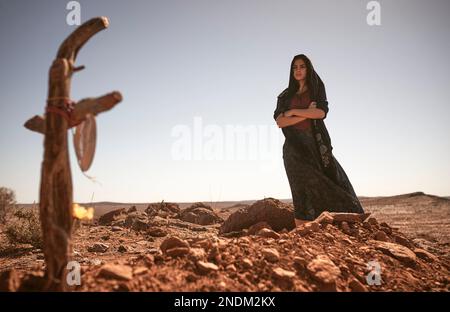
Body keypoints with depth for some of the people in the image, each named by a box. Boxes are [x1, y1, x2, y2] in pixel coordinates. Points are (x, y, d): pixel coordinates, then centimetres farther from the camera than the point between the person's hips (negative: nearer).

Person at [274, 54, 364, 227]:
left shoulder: (317, 89, 14)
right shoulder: (285, 96, 16)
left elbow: (321, 112, -6)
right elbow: (280, 122, 0)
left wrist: (293, 111, -4)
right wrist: (307, 114, -7)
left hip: (315, 144, 1)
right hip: (295, 146, -1)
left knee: (334, 183, -10)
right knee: (304, 189, -12)